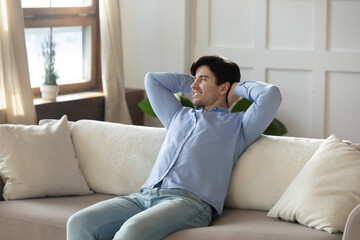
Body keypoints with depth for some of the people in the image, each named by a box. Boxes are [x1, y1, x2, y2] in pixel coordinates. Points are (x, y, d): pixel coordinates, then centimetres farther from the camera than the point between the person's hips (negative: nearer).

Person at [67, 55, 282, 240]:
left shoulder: (237, 125, 16)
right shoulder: (179, 115, 34)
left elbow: (271, 94, 1)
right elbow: (152, 79, 45)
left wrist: (239, 88, 19)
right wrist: (193, 83, 42)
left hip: (189, 200, -6)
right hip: (145, 195, 6)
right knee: (80, 222, -20)